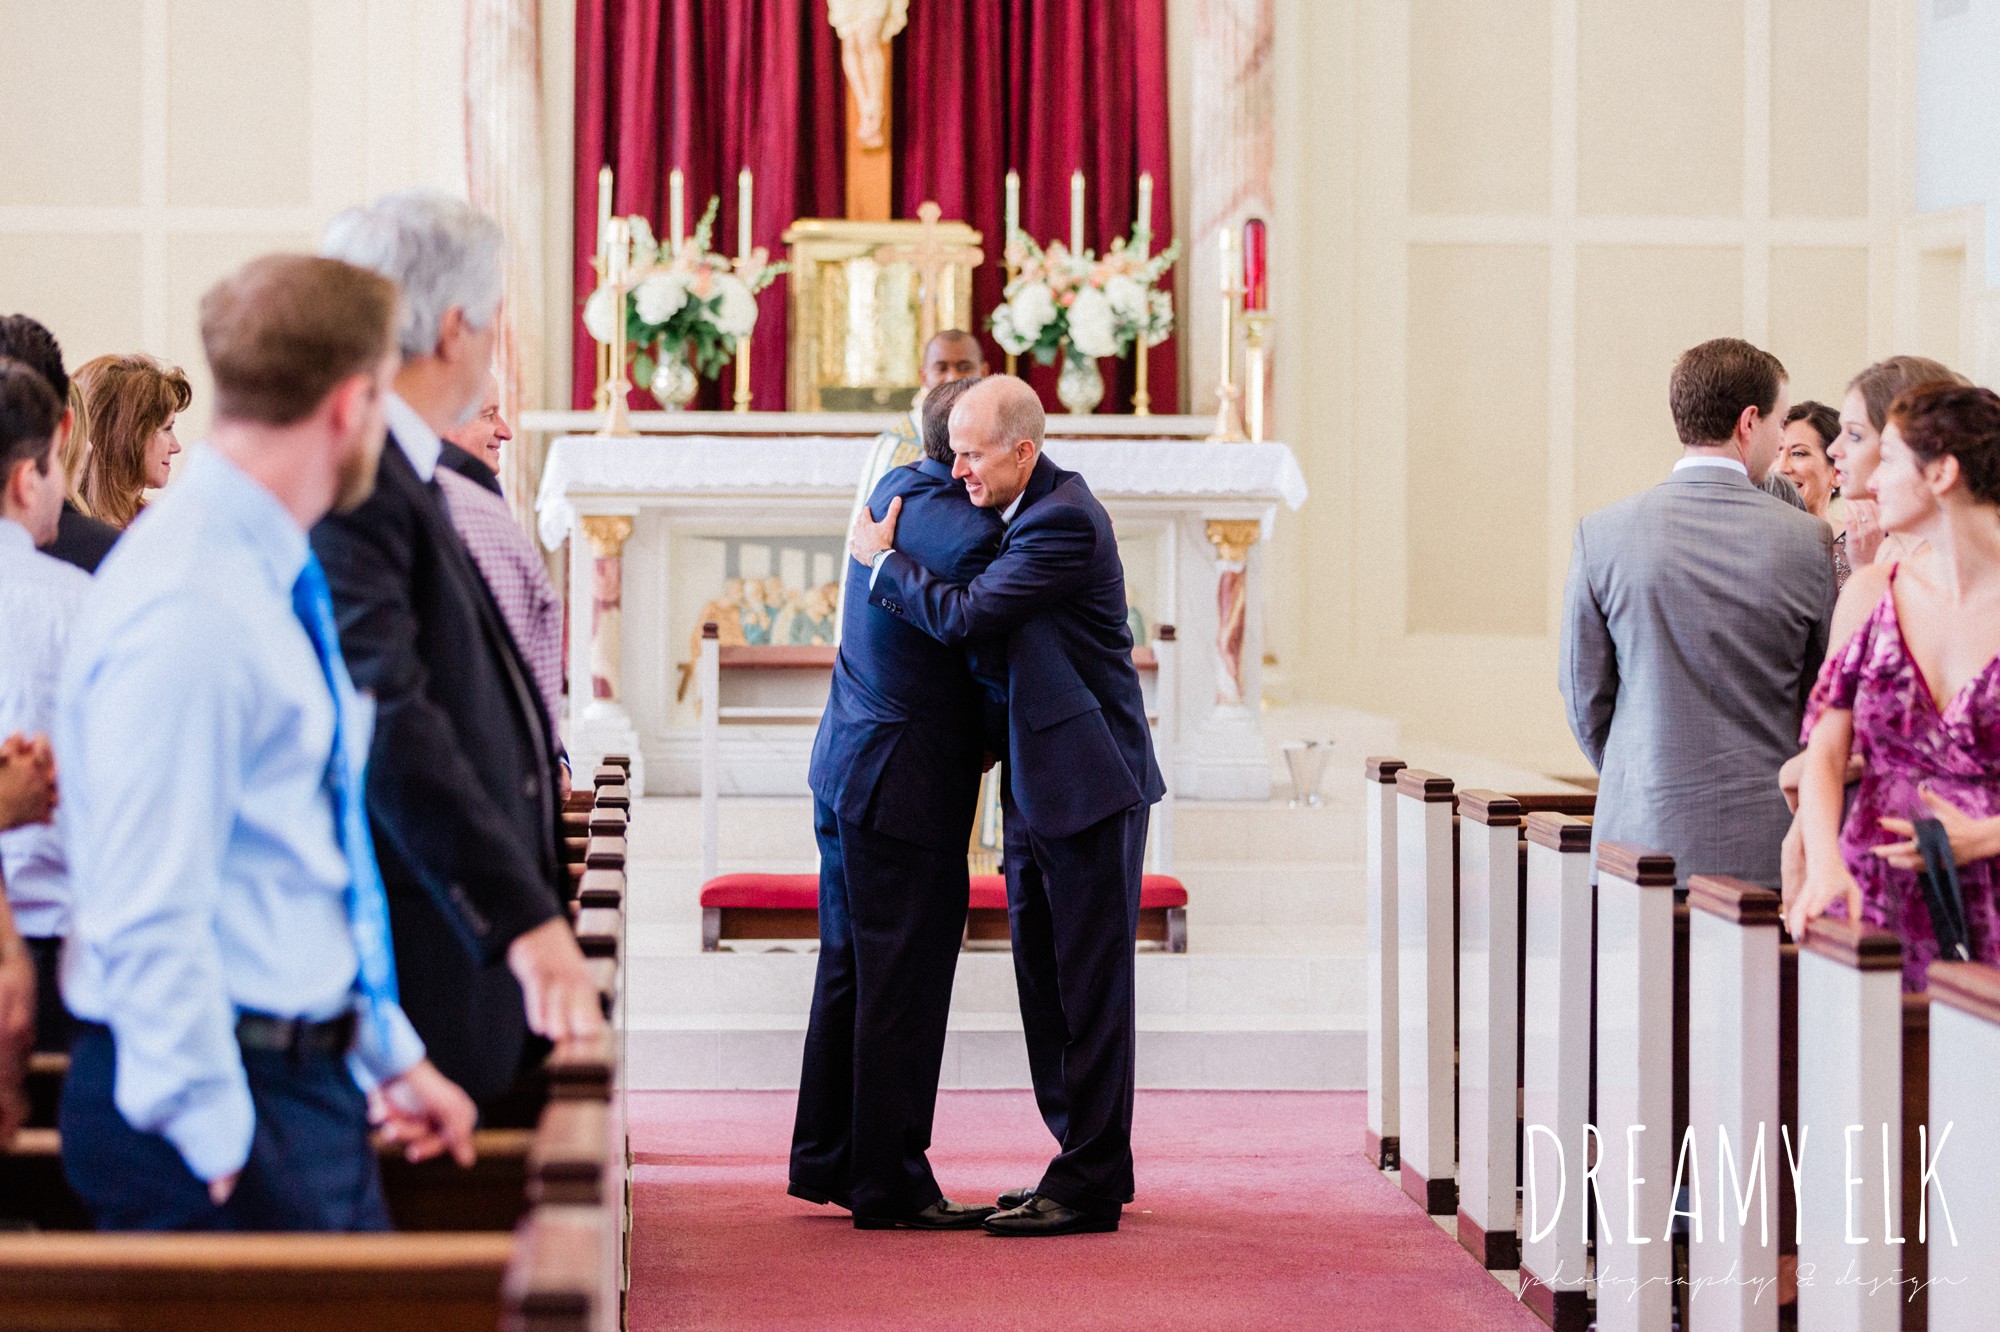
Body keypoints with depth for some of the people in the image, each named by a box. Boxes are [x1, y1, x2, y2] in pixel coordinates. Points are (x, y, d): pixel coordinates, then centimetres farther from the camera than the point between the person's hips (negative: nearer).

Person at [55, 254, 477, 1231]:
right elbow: (149, 921, -22)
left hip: (313, 1078, 9)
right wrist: (224, 1156, -20)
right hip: (229, 1110, -9)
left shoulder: (273, 581, 12)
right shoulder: (187, 609, -19)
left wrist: (392, 1055, 21)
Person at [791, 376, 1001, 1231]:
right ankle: (889, 1183, 1)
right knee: (903, 984, -3)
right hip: (908, 783, -9)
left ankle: (826, 1159, 22)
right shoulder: (972, 535, -18)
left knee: (849, 970, 15)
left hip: (845, 766, 9)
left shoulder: (893, 489, 8)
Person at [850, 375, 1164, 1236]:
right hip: (1042, 789, 10)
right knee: (1046, 982, 13)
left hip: (1090, 784, -10)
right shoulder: (1034, 509, 13)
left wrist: (880, 559, -7)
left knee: (1087, 987, -6)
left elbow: (963, 616, -21)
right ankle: (1090, 1164, 20)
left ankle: (1090, 1184, -2)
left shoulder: (1063, 521, -18)